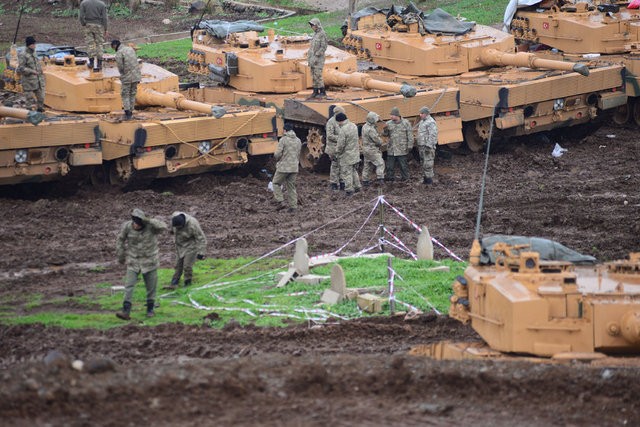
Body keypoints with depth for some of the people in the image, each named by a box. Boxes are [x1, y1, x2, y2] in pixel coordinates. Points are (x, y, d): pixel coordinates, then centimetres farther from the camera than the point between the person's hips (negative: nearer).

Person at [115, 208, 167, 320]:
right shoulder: (127, 226, -14)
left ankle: (150, 309, 28)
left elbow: (163, 227, -38)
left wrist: (148, 220, -43)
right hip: (133, 261, 1)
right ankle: (126, 312, -12)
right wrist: (120, 256, 8)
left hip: (149, 261, -1)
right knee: (129, 286, -9)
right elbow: (120, 240, 2)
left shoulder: (151, 226, -19)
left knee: (151, 286, 9)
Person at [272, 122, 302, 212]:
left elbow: (277, 154, -15)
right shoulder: (298, 141, 8)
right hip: (294, 168, 6)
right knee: (291, 186, 12)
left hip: (283, 167, -6)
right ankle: (293, 206, 10)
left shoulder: (283, 140, -12)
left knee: (276, 183, 11)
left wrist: (276, 156, 7)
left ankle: (280, 201, -1)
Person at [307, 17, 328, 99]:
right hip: (313, 58, 9)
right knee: (314, 76, 8)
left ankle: (322, 92, -7)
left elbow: (323, 47, -18)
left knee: (318, 75, -11)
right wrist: (309, 58, 17)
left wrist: (316, 57, -21)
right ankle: (315, 92, 11)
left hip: (319, 58, -9)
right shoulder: (315, 34, 16)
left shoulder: (322, 34, -13)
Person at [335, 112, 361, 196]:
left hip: (347, 155, -8)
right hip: (355, 153, 8)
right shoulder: (354, 126, 3)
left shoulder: (343, 130, -24)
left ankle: (349, 189, 4)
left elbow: (341, 144, -22)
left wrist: (337, 152, -3)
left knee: (346, 173, 2)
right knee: (354, 171, 21)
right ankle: (356, 186, 27)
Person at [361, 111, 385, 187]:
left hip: (366, 149, 10)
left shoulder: (365, 126, 7)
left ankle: (365, 180, 18)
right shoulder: (370, 129, -24)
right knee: (380, 163, -3)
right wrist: (380, 143, 3)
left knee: (367, 165, 15)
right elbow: (377, 140, -18)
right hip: (372, 150, -10)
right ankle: (380, 178, -8)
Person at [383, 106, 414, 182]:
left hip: (402, 149, -3)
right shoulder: (389, 123, 5)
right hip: (391, 150, 3)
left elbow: (410, 135, -1)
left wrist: (409, 146, -5)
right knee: (390, 165, 6)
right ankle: (390, 178, 16)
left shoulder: (405, 123, -3)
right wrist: (385, 129, -16)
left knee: (403, 165, 3)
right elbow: (385, 134, 6)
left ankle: (404, 178, 14)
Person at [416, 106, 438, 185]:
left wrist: (429, 146, -23)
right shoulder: (422, 121, 17)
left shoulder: (431, 122, -14)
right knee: (423, 162, 14)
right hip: (421, 146, 10)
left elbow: (433, 135, -20)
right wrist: (419, 145, 23)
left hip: (427, 146, -10)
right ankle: (425, 177, 20)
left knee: (428, 163, -9)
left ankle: (429, 179, -6)